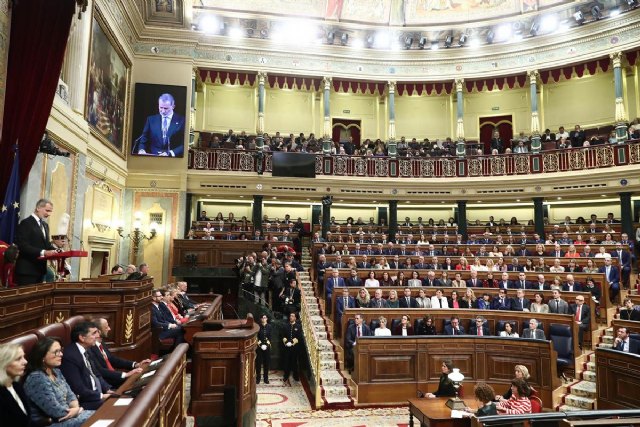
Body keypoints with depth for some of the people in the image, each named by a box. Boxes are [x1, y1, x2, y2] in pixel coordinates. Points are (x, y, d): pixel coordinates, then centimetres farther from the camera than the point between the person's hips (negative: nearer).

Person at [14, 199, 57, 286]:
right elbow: (23, 246, -19)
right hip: (27, 269, -8)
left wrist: (56, 251, -3)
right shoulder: (26, 223, -10)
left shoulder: (45, 225, 17)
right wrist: (42, 252, -28)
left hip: (40, 268, 8)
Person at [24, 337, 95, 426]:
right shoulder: (36, 379, -22)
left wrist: (76, 407, -12)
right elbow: (56, 411, -22)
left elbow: (70, 394, 8)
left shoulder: (56, 371, 6)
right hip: (50, 423, -8)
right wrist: (77, 410, -8)